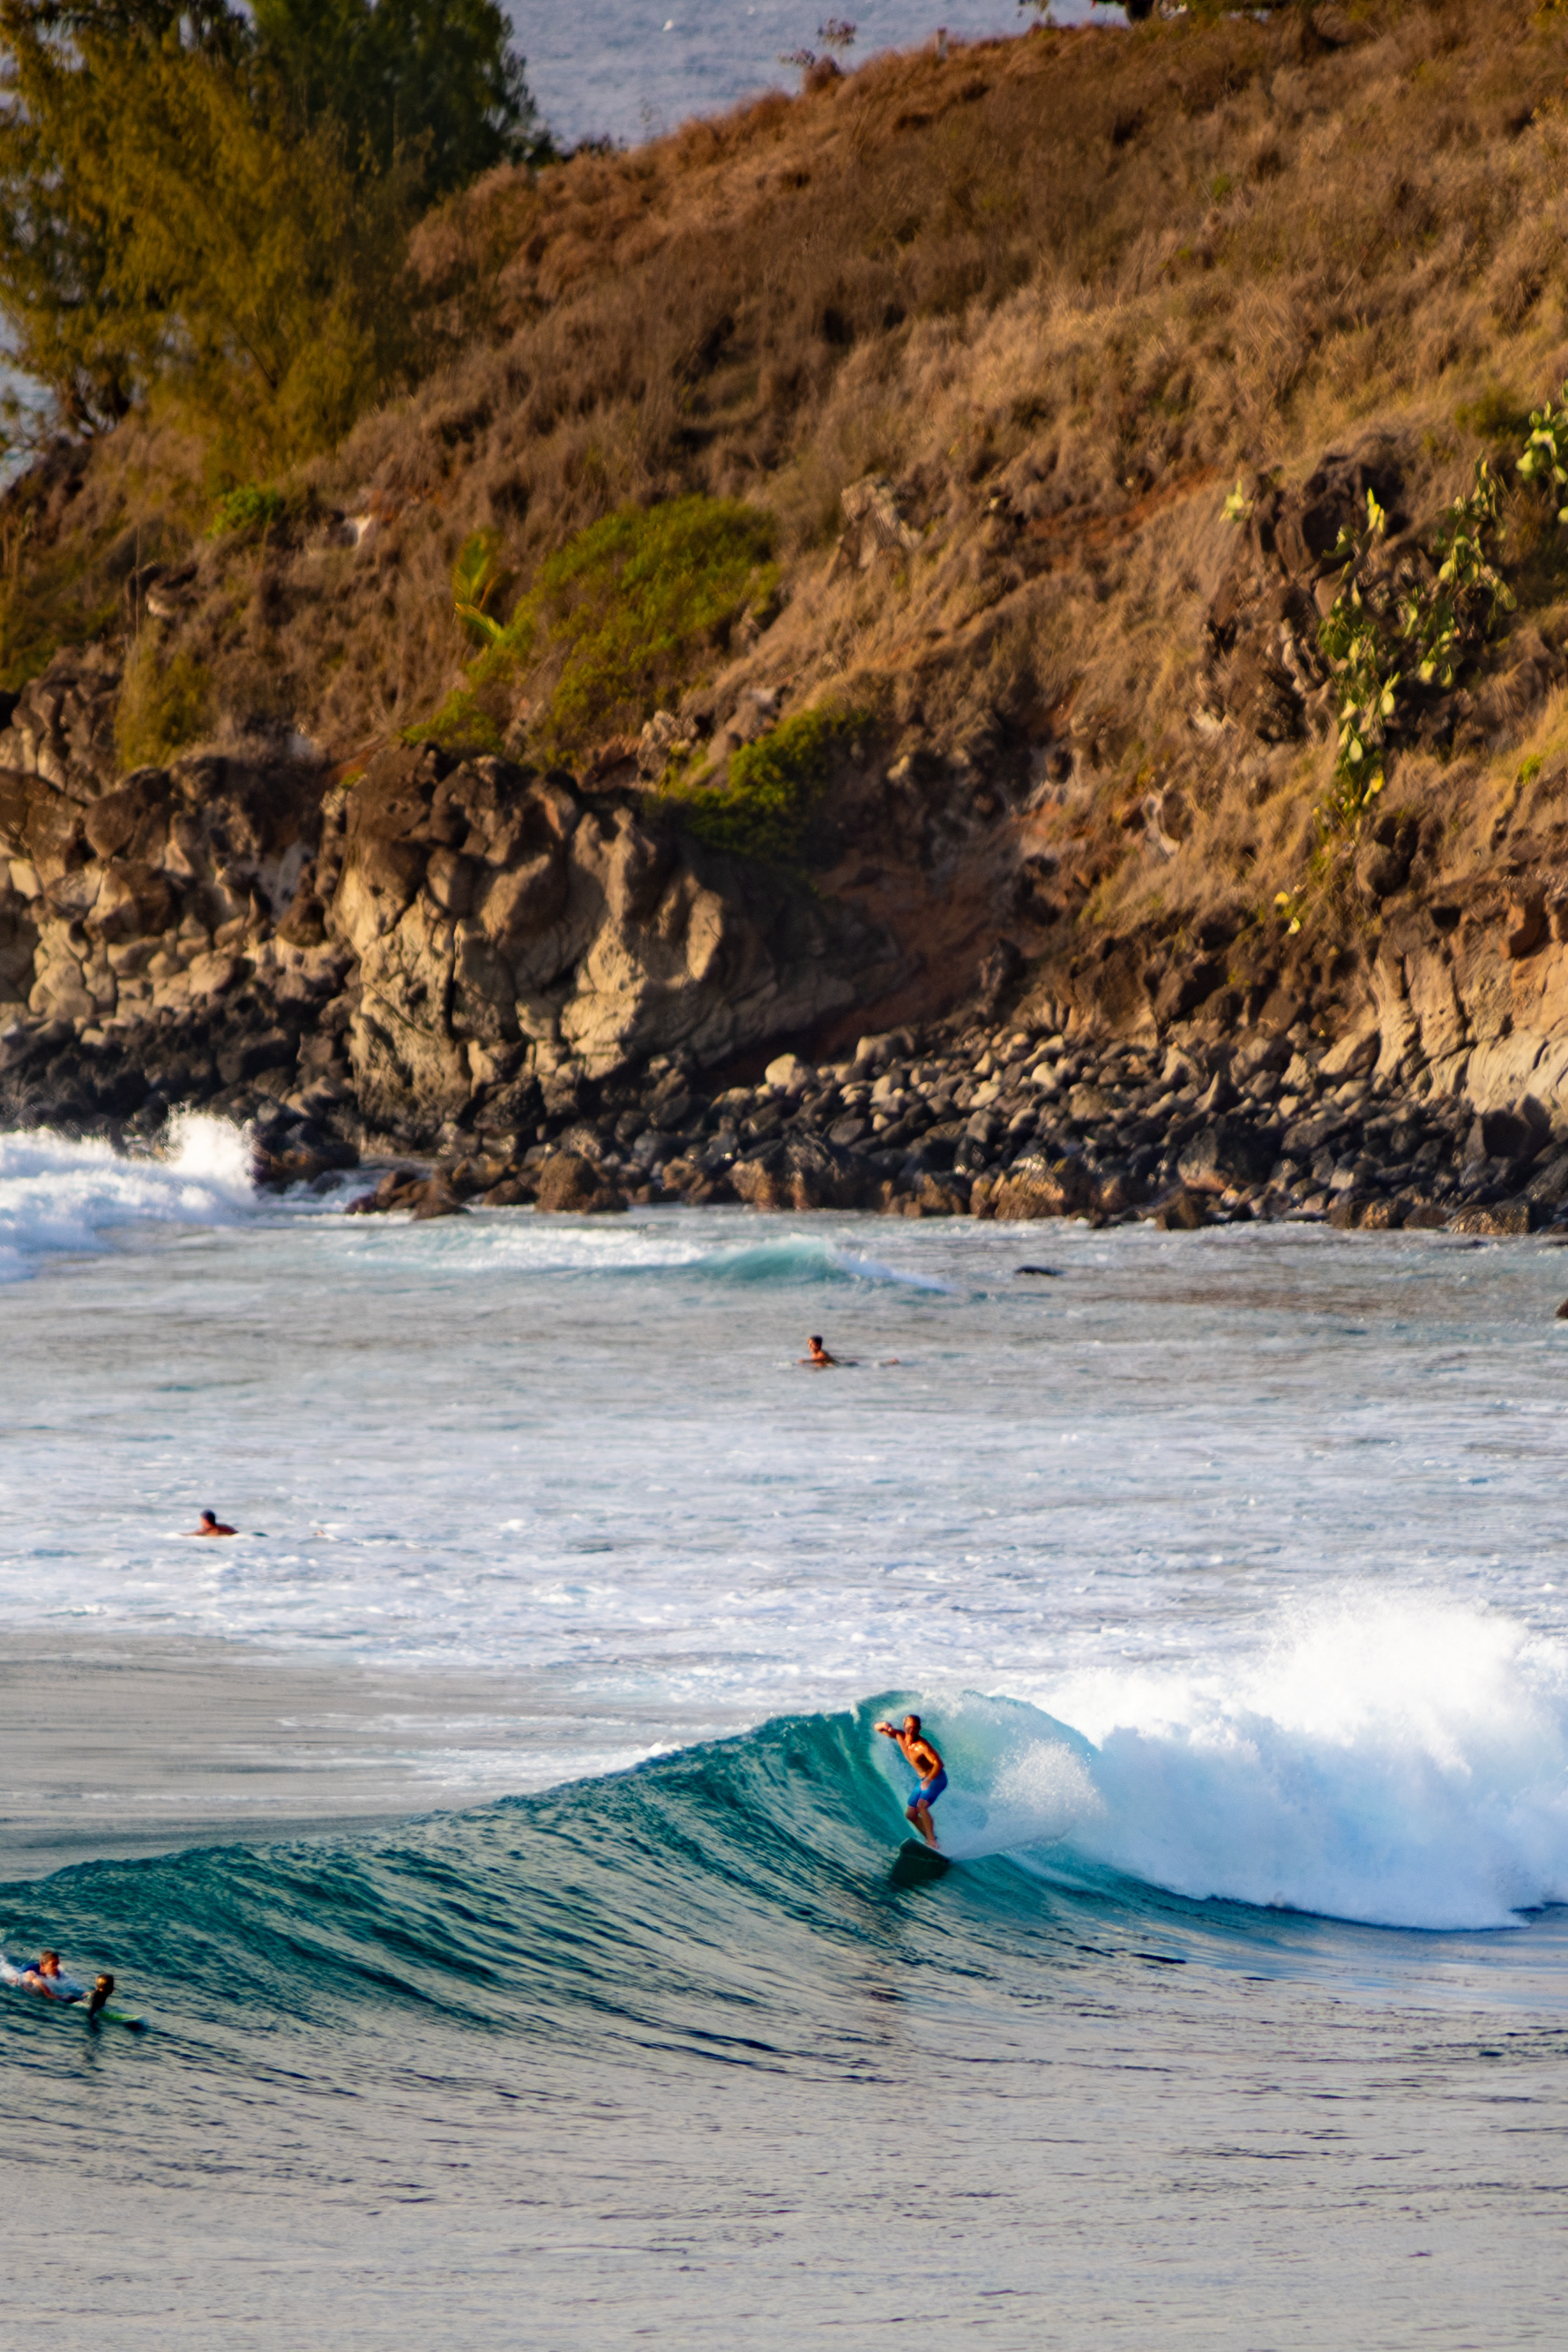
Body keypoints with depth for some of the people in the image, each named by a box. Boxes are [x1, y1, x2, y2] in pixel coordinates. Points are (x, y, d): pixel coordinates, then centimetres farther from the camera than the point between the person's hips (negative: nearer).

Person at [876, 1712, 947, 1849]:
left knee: (921, 1805, -30)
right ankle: (929, 1839, 20)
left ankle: (932, 1841, -30)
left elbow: (938, 1764, -34)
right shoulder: (900, 1737, -6)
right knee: (910, 1814, 10)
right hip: (924, 1780, 9)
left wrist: (928, 1780, -44)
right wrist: (885, 1725, -19)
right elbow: (878, 1728, 4)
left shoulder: (922, 1746, -28)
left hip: (936, 1778, -9)